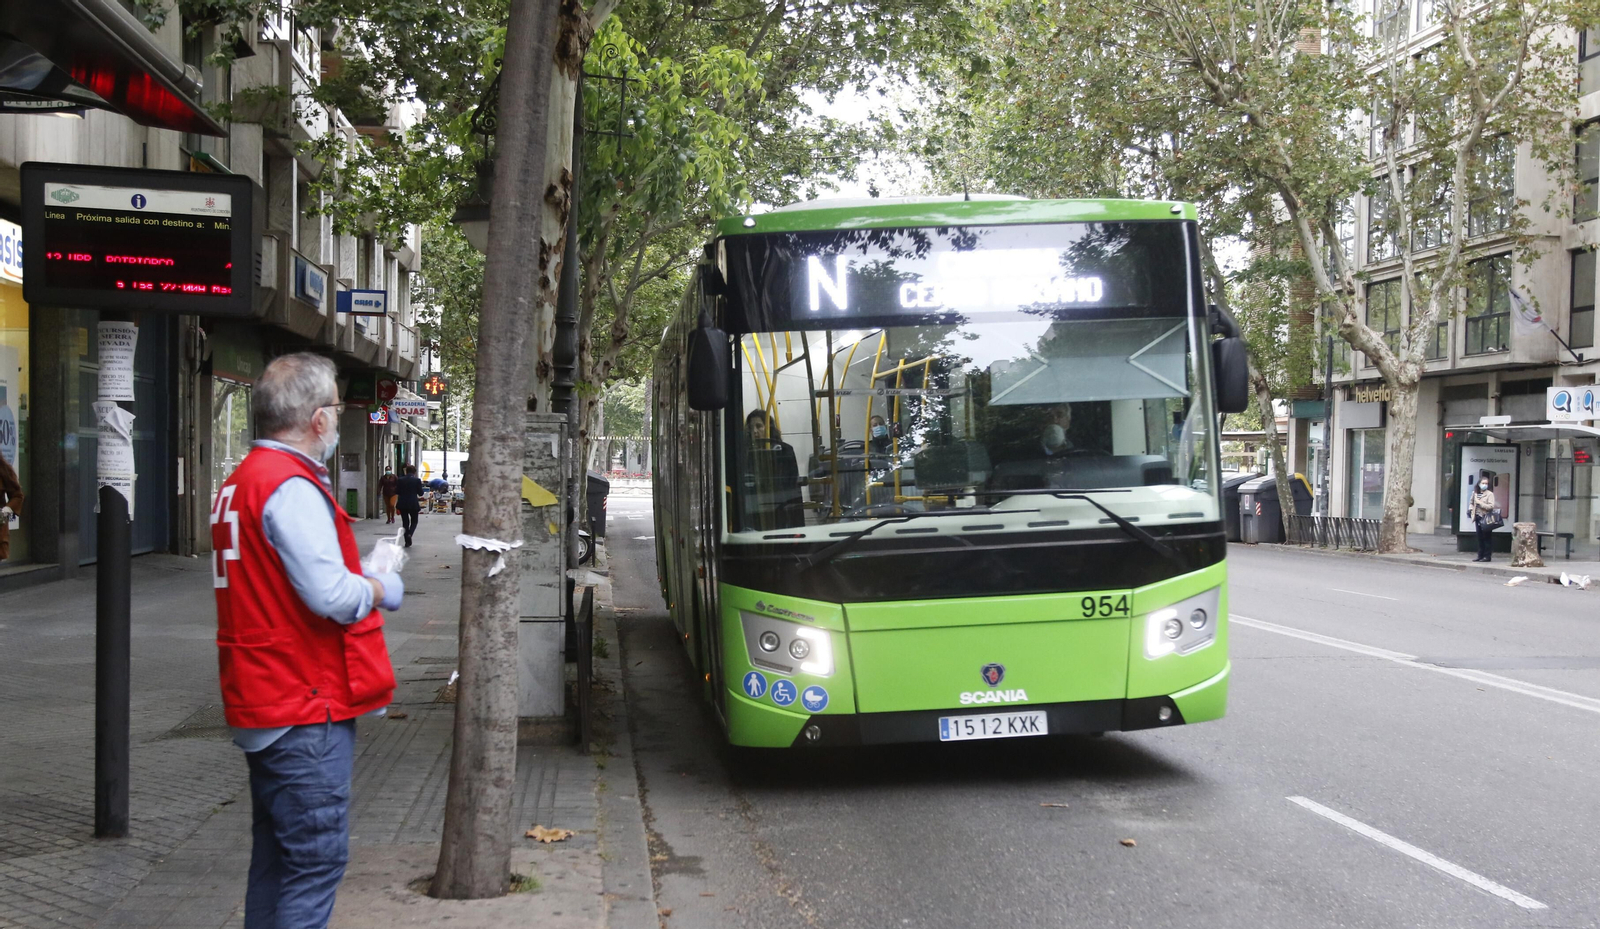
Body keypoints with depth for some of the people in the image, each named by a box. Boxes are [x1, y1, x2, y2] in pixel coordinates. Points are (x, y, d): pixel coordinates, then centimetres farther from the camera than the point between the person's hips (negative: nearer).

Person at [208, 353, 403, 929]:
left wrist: (363, 584, 13)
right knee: (317, 859, -5)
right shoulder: (292, 487, -18)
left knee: (277, 854, 18)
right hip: (307, 707, -10)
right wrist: (381, 590, -5)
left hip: (262, 703, 10)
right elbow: (331, 594, -25)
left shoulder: (241, 482, 14)